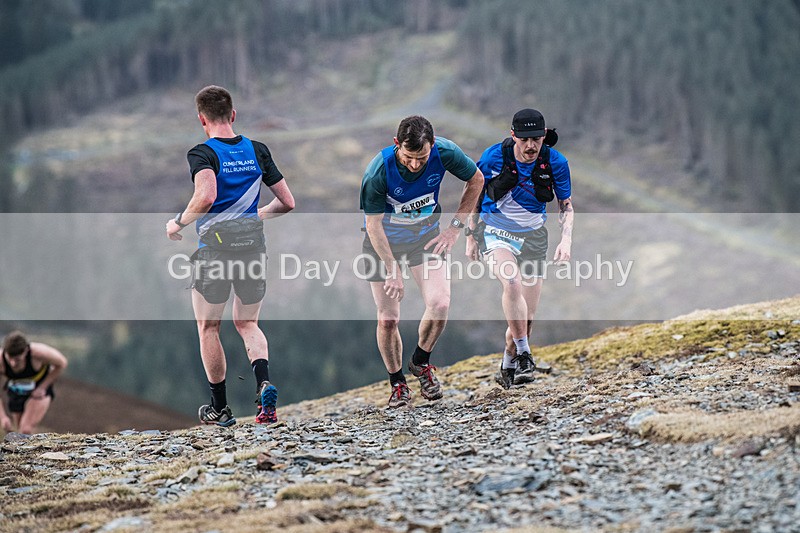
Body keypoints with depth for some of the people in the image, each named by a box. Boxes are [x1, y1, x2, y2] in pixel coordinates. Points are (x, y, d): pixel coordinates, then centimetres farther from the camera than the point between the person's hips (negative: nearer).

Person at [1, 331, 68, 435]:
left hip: (40, 391, -3)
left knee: (25, 430, -21)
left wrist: (42, 387, -19)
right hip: (16, 394, 3)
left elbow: (61, 363, -17)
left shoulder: (38, 352, -37)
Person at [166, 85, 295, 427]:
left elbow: (206, 195, -29)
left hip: (215, 249, -4)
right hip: (253, 247, 4)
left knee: (208, 328, 13)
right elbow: (287, 203, 8)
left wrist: (179, 222, -13)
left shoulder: (202, 153, -10)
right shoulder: (258, 151, 6)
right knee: (247, 324, 18)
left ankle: (219, 409, 16)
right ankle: (264, 384, -9)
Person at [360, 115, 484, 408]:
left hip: (425, 235, 2)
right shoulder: (378, 172, -30)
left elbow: (476, 180, -2)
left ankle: (421, 362, 12)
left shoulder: (445, 152, -23)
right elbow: (373, 224, -20)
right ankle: (397, 384, 18)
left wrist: (455, 227, -4)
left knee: (439, 304, -16)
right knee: (388, 319, -4)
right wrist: (392, 271, -21)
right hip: (383, 241, -2)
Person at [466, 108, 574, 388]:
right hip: (495, 231, -2)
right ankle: (524, 355, -25)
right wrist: (471, 237, 4)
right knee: (512, 281, -33)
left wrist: (566, 239, -15)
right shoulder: (493, 157, -16)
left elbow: (566, 206, 2)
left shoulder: (555, 162, -12)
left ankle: (507, 365, 26)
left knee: (527, 317, 2)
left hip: (532, 236, 2)